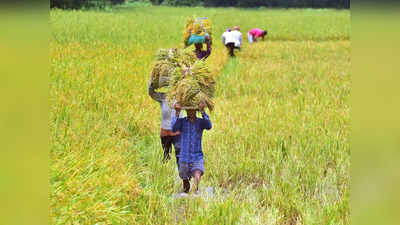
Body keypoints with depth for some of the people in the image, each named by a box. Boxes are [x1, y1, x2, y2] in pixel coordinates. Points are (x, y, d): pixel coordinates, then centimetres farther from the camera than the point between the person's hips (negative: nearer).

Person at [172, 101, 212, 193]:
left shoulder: (200, 122, -3)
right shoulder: (181, 121, -2)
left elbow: (209, 126, -25)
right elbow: (174, 129, -22)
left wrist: (202, 111, -38)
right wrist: (177, 113, -35)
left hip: (197, 158, -1)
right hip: (184, 158, 1)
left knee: (197, 177, -29)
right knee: (185, 182, 16)